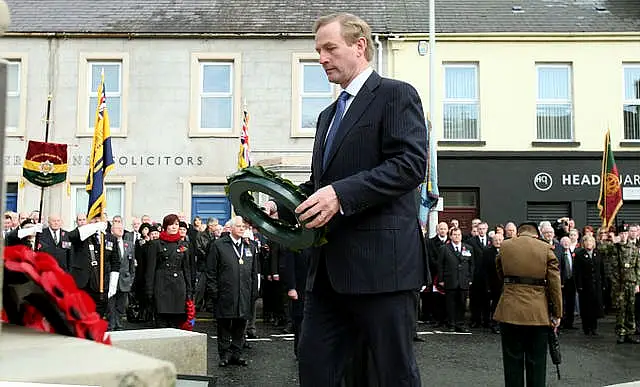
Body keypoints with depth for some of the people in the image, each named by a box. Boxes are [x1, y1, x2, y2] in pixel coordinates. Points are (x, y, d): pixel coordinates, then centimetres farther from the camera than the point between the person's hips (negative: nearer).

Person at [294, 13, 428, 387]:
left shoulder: (397, 95, -1)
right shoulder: (328, 115, 24)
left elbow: (411, 163, -15)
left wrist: (341, 194, -23)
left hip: (382, 260, -8)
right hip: (331, 265, 8)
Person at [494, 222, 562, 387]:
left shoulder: (505, 246, 4)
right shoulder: (546, 248, 0)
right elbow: (555, 284, -2)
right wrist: (557, 314, 3)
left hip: (510, 311, 1)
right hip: (539, 314, 0)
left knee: (513, 362, 8)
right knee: (536, 363, 8)